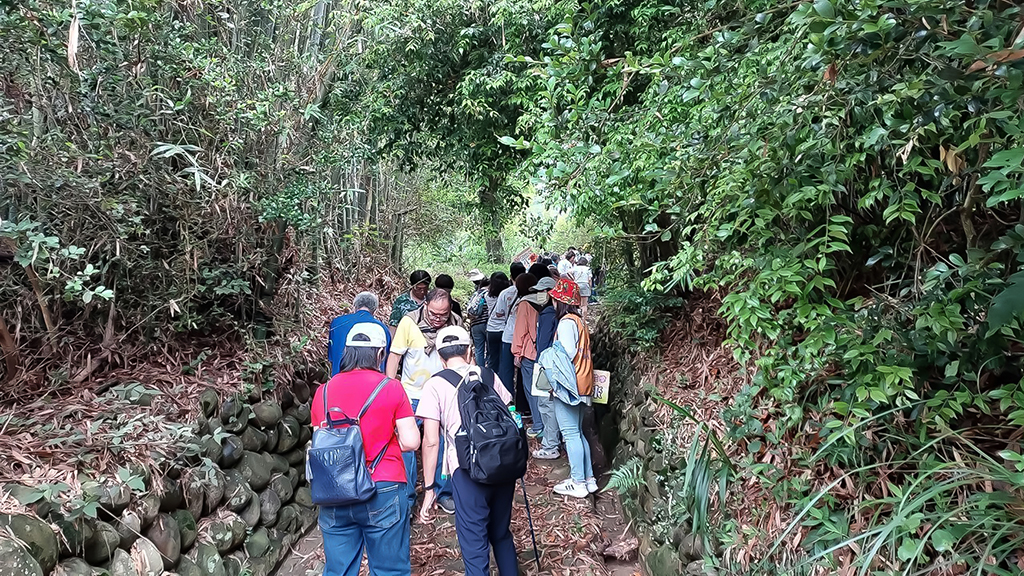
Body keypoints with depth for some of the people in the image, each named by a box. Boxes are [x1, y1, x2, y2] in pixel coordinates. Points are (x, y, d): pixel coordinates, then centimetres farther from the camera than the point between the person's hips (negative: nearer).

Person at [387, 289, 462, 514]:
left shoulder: (456, 323, -8)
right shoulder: (409, 322, -16)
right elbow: (395, 355, -7)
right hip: (413, 395, -2)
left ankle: (443, 493, 27)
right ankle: (407, 496, 17)